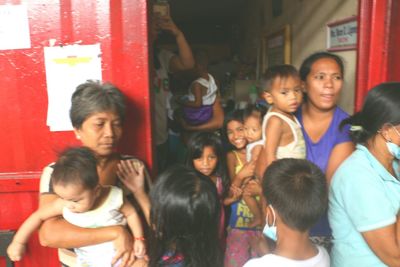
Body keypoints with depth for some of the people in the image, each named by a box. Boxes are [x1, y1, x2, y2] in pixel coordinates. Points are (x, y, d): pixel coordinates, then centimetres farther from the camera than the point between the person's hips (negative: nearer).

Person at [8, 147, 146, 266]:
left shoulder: (113, 197, -22)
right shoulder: (63, 204, -18)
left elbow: (131, 213, -6)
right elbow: (38, 216, -3)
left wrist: (139, 238, -11)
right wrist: (18, 242, 5)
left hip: (119, 251, -1)